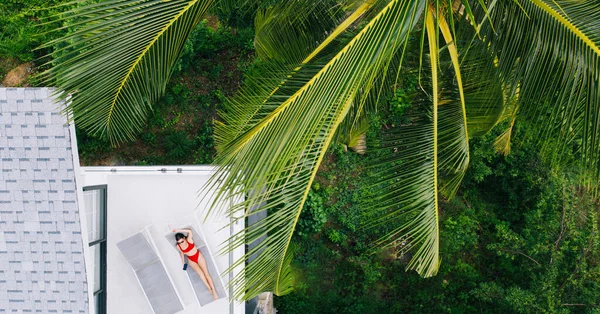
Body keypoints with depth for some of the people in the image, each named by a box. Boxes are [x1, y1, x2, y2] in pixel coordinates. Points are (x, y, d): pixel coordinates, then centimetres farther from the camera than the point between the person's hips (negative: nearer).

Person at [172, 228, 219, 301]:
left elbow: (190, 231, -42)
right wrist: (183, 261, 17)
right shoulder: (178, 246, -13)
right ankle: (209, 288, -13)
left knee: (206, 273, -8)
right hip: (191, 261, 2)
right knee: (200, 273, -22)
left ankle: (214, 291, -6)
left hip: (199, 256, -2)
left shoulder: (189, 240, -23)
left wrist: (178, 230, -42)